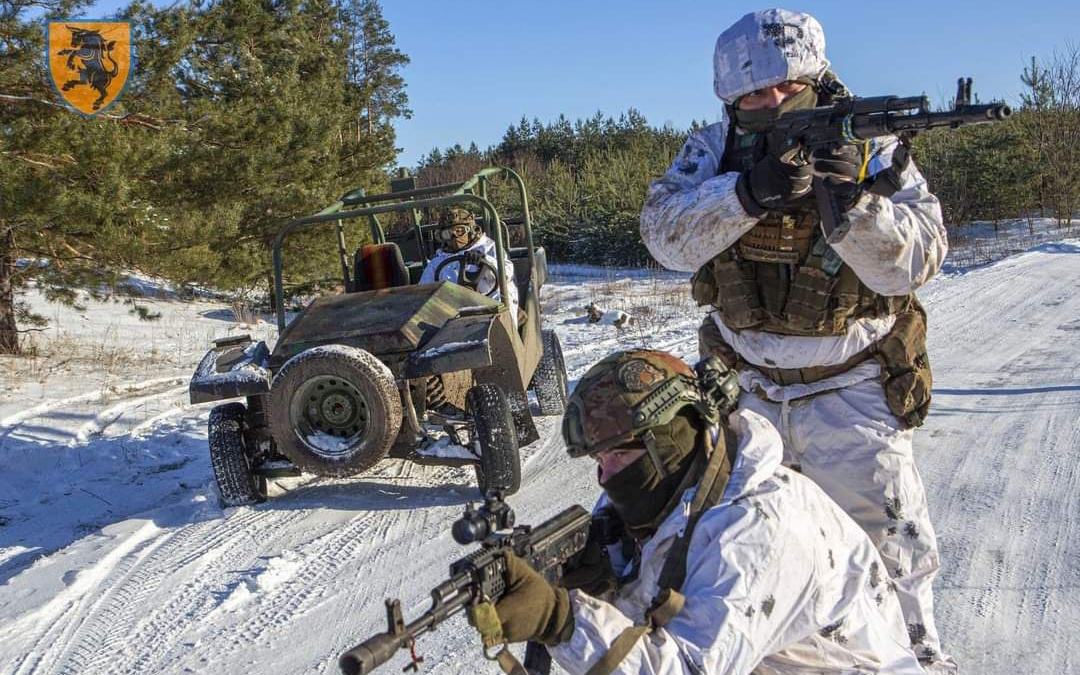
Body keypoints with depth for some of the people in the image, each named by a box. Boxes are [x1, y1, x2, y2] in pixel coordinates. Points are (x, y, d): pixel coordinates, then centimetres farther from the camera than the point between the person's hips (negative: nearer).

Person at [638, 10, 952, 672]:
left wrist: (854, 201, -37)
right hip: (745, 387, 3)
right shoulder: (716, 151, -6)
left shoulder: (870, 148, -10)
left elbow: (913, 262, -19)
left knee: (889, 537, 2)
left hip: (850, 390, -2)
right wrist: (748, 193, -36)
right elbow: (665, 233, -21)